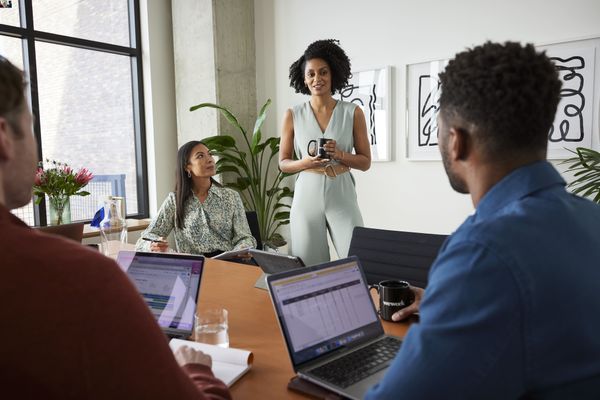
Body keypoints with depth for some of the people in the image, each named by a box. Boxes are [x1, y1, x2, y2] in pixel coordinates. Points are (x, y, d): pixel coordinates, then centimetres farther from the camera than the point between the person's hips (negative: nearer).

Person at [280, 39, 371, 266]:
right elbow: (283, 163, 7)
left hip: (342, 197, 0)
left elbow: (365, 162, 4)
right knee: (308, 268, 5)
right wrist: (305, 162, -13)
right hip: (307, 197, 1)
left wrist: (339, 154, -14)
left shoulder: (352, 113, 2)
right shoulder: (293, 115, 4)